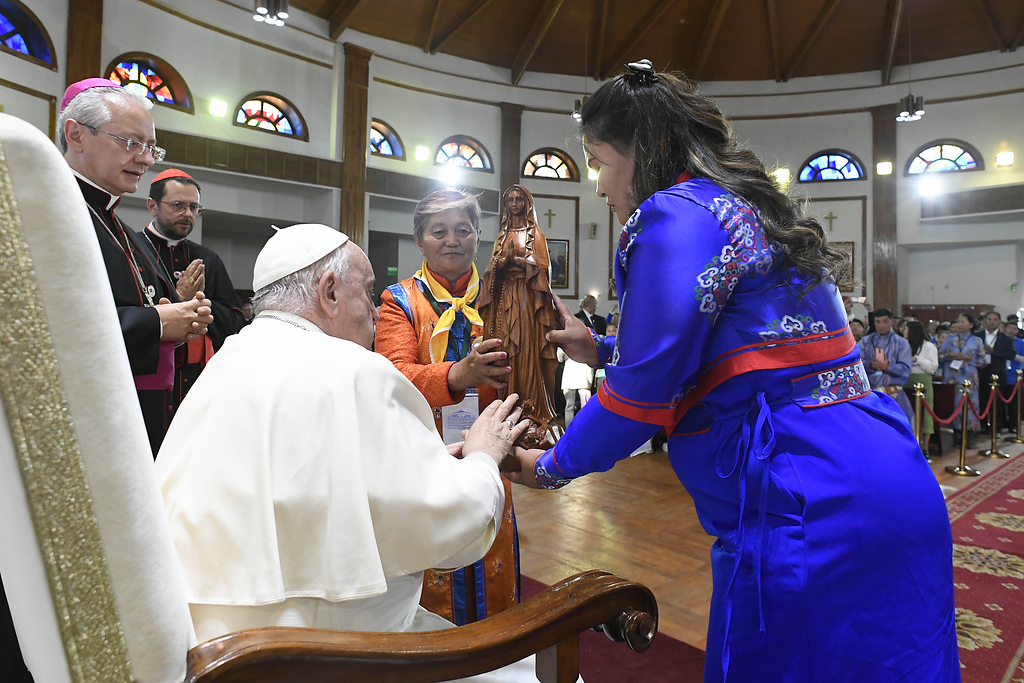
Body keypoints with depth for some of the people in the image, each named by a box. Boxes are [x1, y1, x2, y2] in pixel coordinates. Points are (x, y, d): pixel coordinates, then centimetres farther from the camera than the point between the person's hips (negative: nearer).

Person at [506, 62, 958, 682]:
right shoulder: (746, 206, 17)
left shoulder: (677, 214, -14)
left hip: (808, 507, -10)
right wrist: (602, 350, 21)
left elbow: (645, 389, -16)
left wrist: (552, 467, 0)